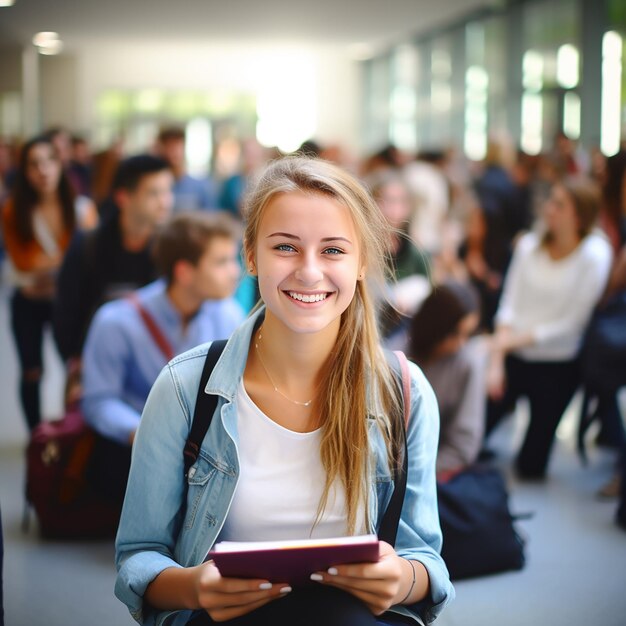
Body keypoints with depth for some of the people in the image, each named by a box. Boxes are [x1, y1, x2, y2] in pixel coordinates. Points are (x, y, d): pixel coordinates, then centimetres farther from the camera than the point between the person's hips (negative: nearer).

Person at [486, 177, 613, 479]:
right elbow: (509, 306, -3)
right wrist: (497, 361, -12)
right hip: (514, 357, 2)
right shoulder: (530, 245, -3)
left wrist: (517, 338, -13)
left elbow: (573, 322, -12)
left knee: (530, 466, 4)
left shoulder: (594, 255, -13)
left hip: (557, 366, -2)